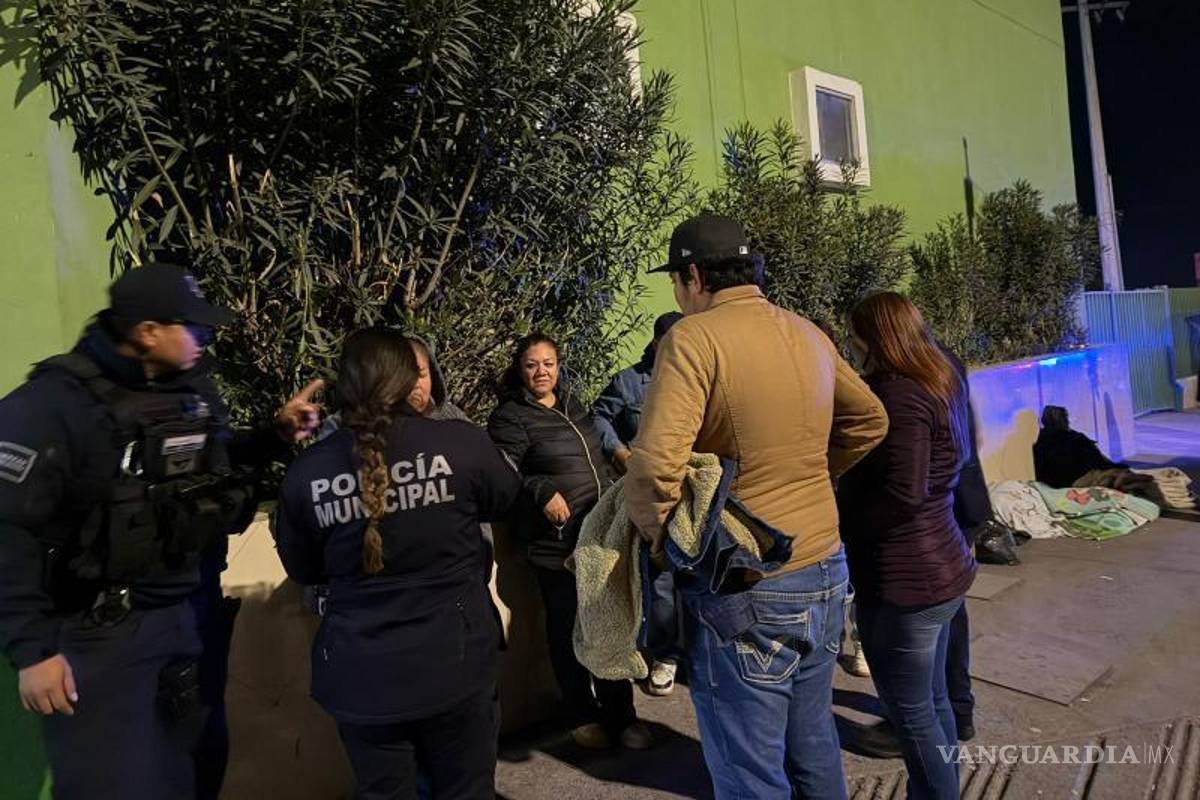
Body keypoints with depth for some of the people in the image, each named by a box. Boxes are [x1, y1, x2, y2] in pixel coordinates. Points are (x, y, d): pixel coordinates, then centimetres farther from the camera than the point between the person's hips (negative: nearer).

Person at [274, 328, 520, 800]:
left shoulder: (305, 472, -10)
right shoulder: (461, 443, -17)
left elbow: (303, 571, 7)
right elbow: (507, 501, 6)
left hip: (360, 677, 2)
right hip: (454, 664, -1)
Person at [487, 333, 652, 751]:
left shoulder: (572, 404, 14)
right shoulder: (511, 417, -7)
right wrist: (542, 491, -27)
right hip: (556, 542, -6)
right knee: (567, 630, 5)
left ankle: (621, 715, 25)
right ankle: (584, 717, 25)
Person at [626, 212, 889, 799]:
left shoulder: (693, 337, -16)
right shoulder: (808, 334, 6)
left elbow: (655, 465, -27)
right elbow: (869, 421, 17)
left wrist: (655, 537, -10)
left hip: (746, 591, -7)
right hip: (824, 572, 8)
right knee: (813, 749, 26)